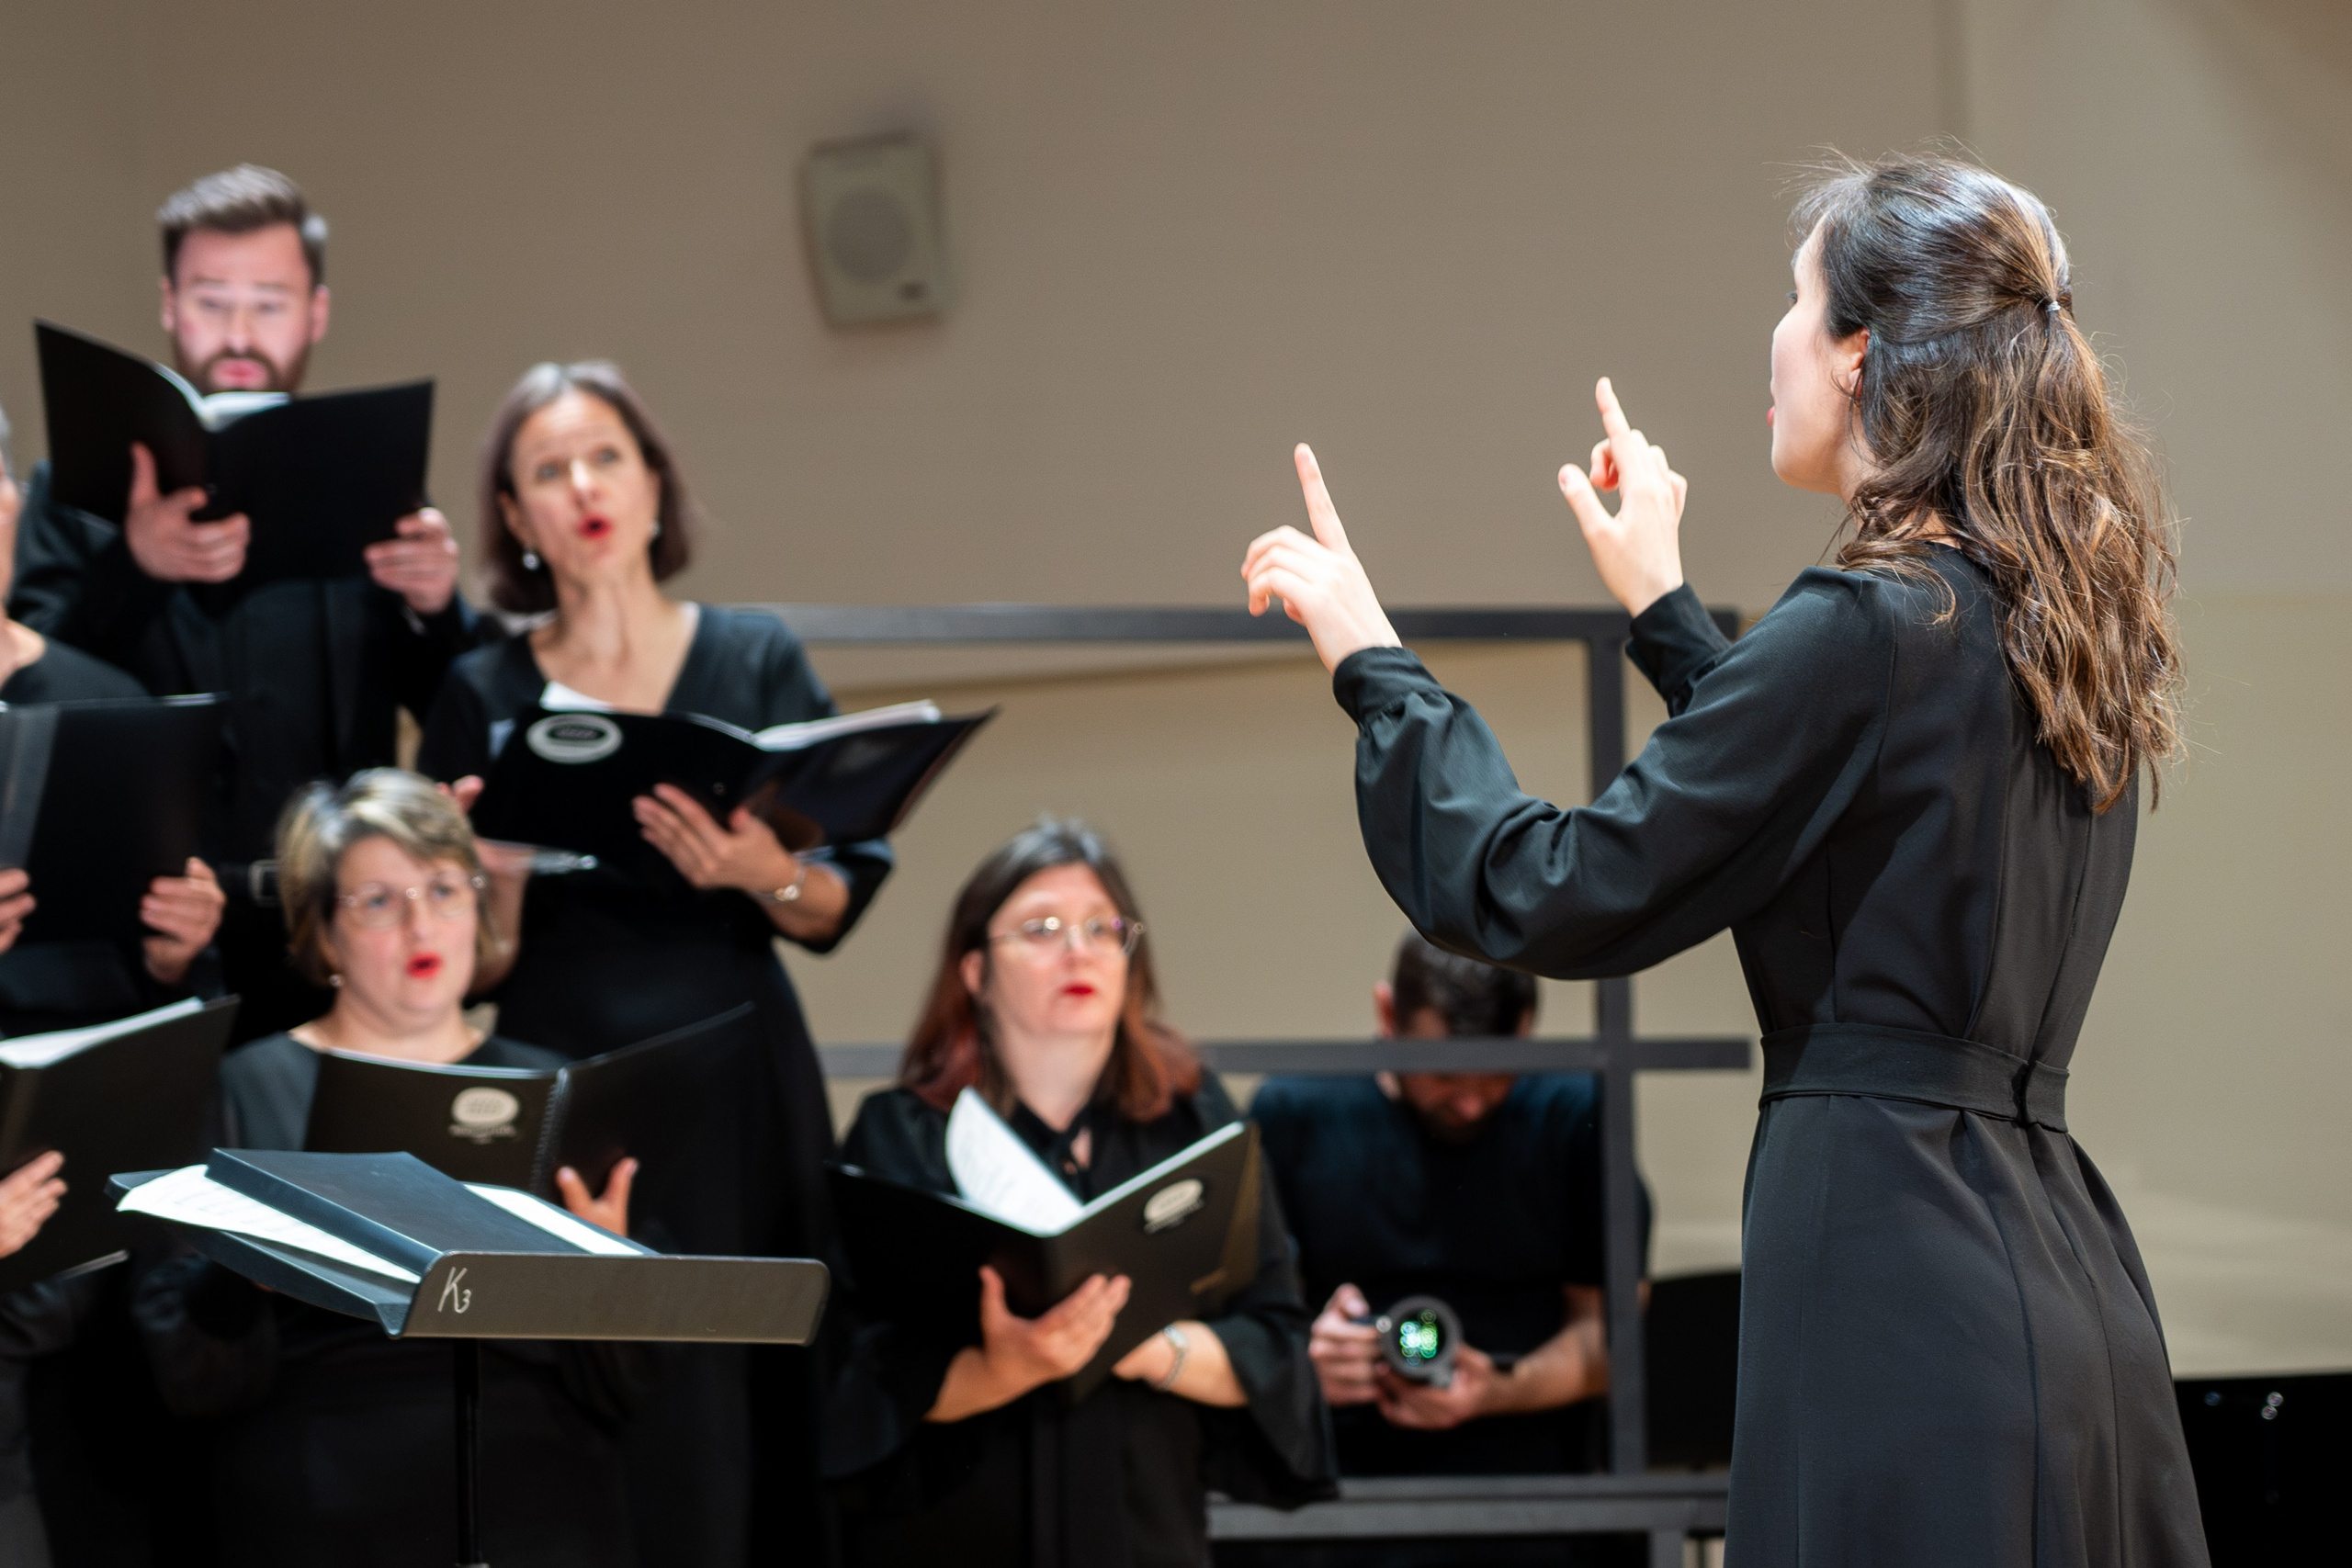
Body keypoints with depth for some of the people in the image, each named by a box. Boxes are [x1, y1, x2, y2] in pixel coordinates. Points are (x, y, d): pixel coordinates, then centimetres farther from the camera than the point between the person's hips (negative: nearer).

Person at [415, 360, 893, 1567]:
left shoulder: (757, 663, 6)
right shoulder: (484, 696, 5)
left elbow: (838, 908, 2)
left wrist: (765, 875, -18)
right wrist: (498, 870, -16)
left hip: (740, 1092, 1)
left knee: (755, 1400, -3)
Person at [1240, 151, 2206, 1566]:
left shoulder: (1870, 627, -15)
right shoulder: (2066, 618, 11)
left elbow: (1550, 895, -11)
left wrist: (1371, 660, 1)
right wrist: (1662, 604, 38)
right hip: (2061, 1273, 9)